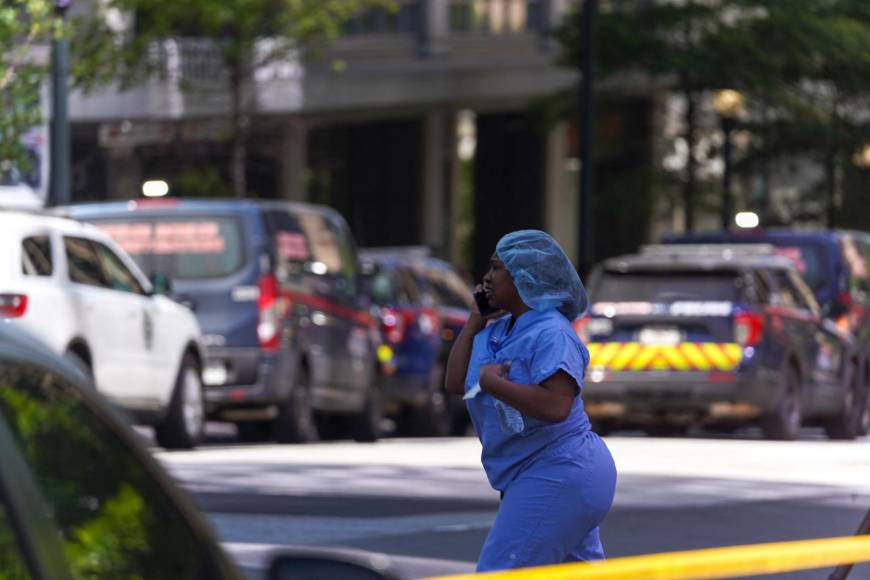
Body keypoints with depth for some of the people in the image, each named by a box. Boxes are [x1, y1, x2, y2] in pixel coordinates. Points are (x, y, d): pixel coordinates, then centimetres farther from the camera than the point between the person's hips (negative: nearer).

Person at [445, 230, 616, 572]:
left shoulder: (551, 334, -19)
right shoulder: (498, 331, 10)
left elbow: (555, 406, -31)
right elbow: (456, 384, 8)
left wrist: (491, 382, -24)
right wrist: (476, 318, 8)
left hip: (558, 477, -10)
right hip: (539, 476, 10)